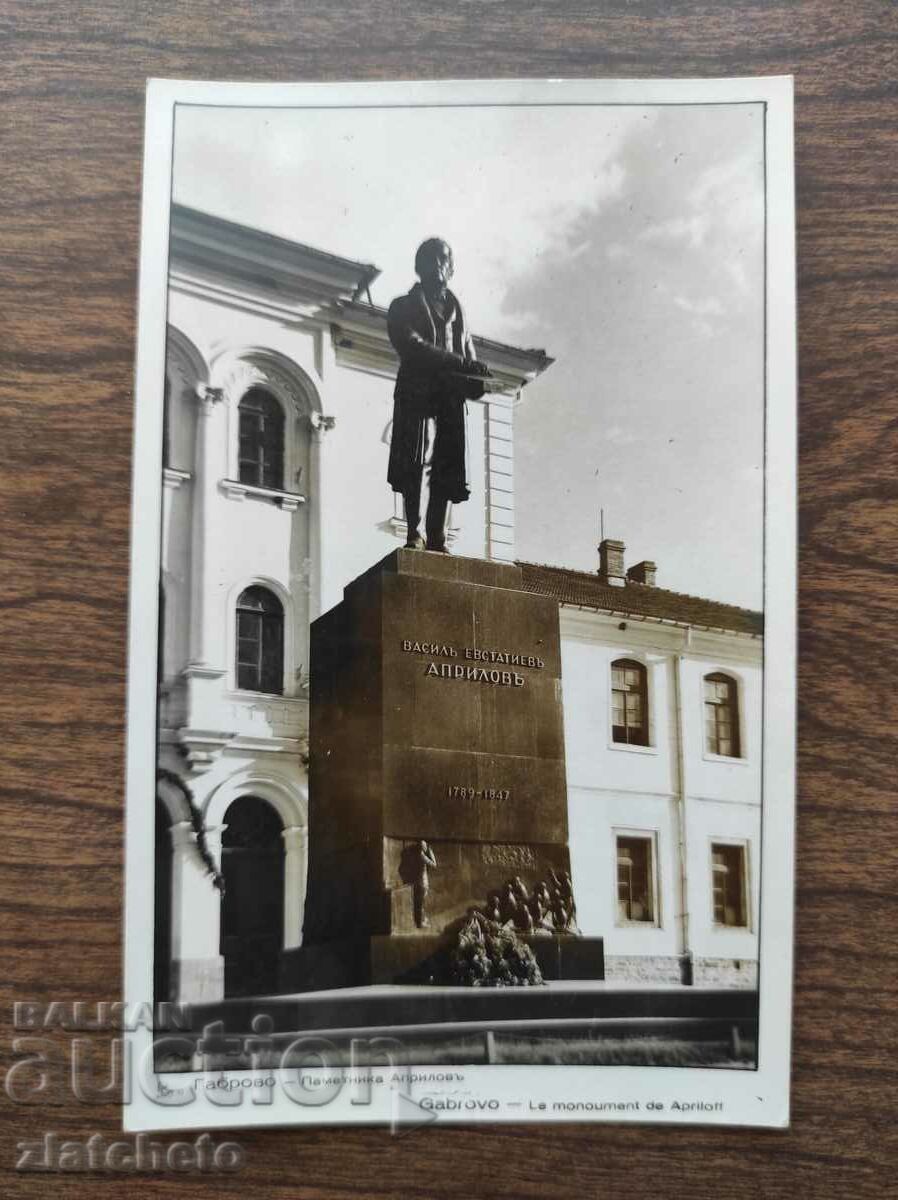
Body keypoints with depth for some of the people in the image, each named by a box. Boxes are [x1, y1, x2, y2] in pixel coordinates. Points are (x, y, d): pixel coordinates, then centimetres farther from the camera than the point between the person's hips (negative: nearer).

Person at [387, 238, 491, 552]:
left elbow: (469, 355, 18)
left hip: (450, 400, 4)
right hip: (417, 396, -4)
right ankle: (414, 535, -19)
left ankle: (436, 540, -2)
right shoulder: (404, 306, 8)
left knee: (446, 472, -2)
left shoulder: (455, 309, 23)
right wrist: (460, 364, -19)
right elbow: (412, 347, -10)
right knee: (416, 465, -15)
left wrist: (475, 379, -7)